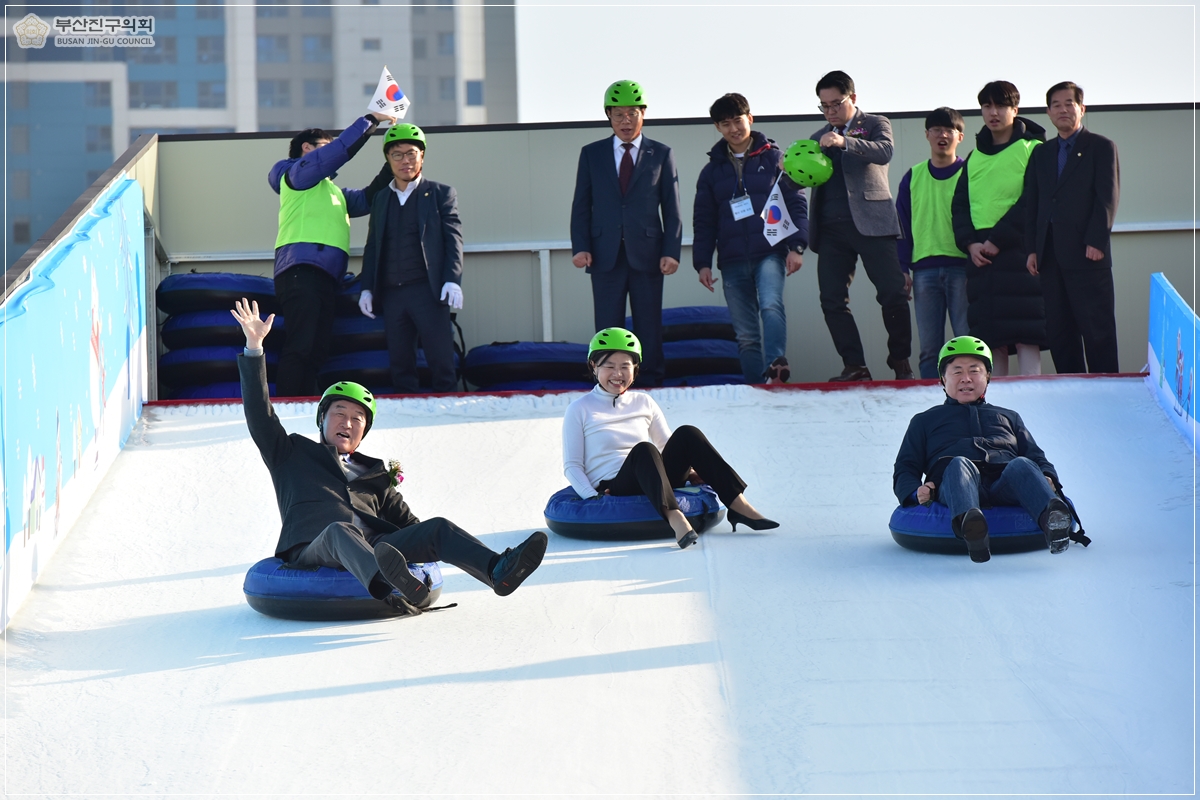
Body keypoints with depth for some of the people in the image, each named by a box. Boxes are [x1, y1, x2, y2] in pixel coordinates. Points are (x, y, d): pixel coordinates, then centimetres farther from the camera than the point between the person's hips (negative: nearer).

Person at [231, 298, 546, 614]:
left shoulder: (374, 475, 35)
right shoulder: (293, 454, 26)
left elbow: (409, 524, 29)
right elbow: (259, 415, 16)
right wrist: (254, 346, 9)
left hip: (375, 549, 4)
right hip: (313, 550, -4)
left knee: (438, 527, -18)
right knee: (340, 530, -39)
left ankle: (498, 570, -45)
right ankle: (387, 586, -72)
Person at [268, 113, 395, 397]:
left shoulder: (331, 191, 31)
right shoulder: (298, 172, 7)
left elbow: (367, 198, 22)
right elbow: (341, 149, -4)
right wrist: (370, 121, 5)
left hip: (325, 276, 9)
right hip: (302, 270, -9)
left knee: (315, 353, 2)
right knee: (300, 348, -18)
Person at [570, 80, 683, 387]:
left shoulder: (661, 154, 6)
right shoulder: (591, 154, 9)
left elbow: (672, 209, 4)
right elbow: (581, 205, 8)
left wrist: (671, 252, -5)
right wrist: (580, 247, -5)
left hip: (646, 254, -1)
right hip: (605, 255, 1)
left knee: (650, 327, 4)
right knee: (608, 328, 1)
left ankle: (653, 383, 11)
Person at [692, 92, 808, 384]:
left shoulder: (774, 158, 6)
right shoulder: (712, 170, 14)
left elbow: (796, 203, 2)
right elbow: (703, 221, 15)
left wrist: (796, 246, -8)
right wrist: (702, 263, 6)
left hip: (770, 253, -3)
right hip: (732, 263, 4)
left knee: (771, 305, -30)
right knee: (746, 336, 3)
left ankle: (775, 366, -43)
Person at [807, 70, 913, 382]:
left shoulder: (875, 124, 9)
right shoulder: (819, 138, 21)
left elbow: (884, 151, -13)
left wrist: (845, 142, -28)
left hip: (871, 223, -4)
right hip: (831, 228, 4)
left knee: (893, 294, -8)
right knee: (832, 300, -4)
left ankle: (901, 362, 5)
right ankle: (855, 366, -1)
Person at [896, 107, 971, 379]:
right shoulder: (913, 177, 12)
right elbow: (902, 225, 14)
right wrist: (902, 268, 6)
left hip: (962, 267, -3)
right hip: (924, 270, 3)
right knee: (929, 348, 2)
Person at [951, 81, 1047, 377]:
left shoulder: (1033, 149, 2)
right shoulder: (974, 156, 19)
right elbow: (959, 204, 16)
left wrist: (997, 240, -14)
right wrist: (970, 243, -2)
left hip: (1018, 251, -5)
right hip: (981, 256, 5)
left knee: (1025, 335, -11)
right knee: (991, 338, 2)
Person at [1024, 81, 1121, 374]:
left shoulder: (1101, 147, 6)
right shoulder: (1041, 154, 20)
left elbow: (1108, 197, -3)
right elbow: (1031, 204, 16)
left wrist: (1096, 241, -13)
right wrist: (1031, 249, 5)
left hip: (1086, 253, -5)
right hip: (1050, 256, 5)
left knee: (1097, 327, -5)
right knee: (1058, 331, 2)